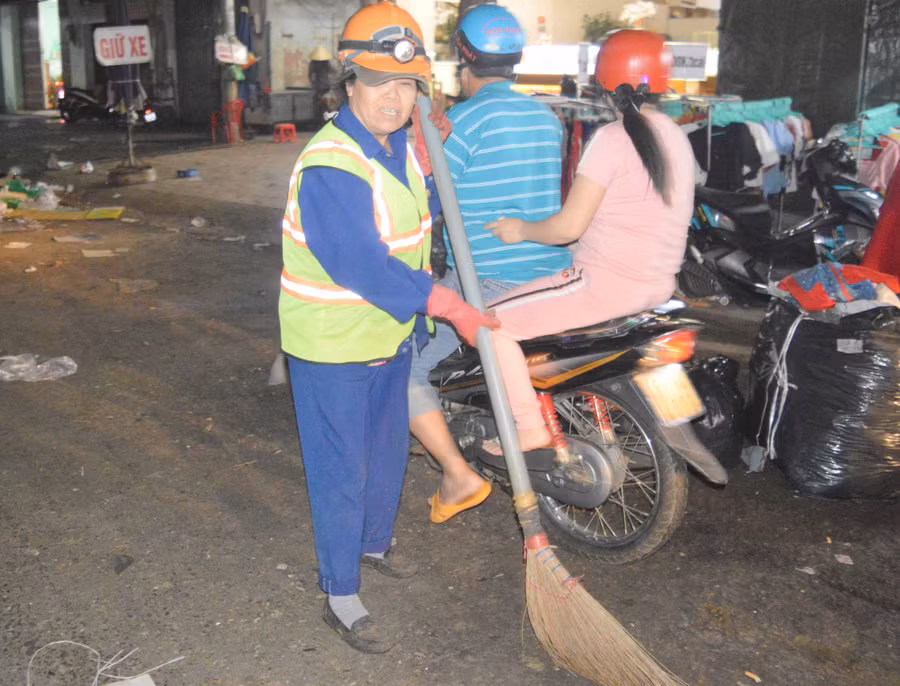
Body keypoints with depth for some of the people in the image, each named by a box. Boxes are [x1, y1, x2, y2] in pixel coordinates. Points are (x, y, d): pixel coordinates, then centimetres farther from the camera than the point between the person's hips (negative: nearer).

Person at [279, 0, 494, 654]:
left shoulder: (402, 143, 3)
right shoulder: (330, 165, -26)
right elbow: (359, 263, -33)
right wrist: (447, 304, -31)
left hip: (390, 333, 9)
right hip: (332, 344, -8)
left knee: (388, 451, 23)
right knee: (342, 470, 2)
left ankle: (374, 543, 46)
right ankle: (341, 596, 17)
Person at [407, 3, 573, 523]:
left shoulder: (465, 118, -11)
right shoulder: (547, 117, 11)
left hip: (488, 281, -8)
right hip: (554, 278, 8)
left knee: (403, 367, 2)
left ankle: (459, 476, -1)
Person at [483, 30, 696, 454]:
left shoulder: (613, 138, -17)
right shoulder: (674, 136, 10)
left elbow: (569, 226, -20)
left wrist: (521, 229, -2)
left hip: (610, 282, -10)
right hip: (659, 284, 10)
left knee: (493, 321, -3)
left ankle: (530, 427, -3)